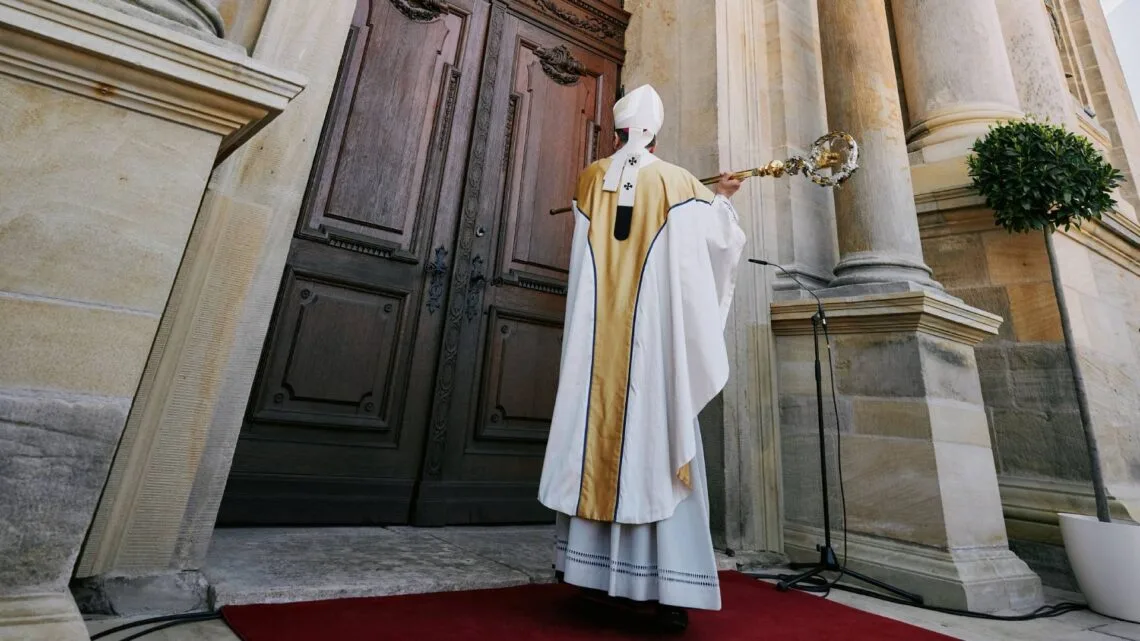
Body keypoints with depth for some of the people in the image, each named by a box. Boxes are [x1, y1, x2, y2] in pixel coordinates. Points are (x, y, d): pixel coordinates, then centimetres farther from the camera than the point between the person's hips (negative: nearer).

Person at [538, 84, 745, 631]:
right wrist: (720, 197, 37)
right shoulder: (677, 182, 7)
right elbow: (719, 235, 18)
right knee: (658, 445, -2)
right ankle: (666, 582, 1)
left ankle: (587, 561, 15)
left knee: (594, 439, 6)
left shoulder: (591, 180, 13)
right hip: (654, 330, -2)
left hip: (597, 332, 2)